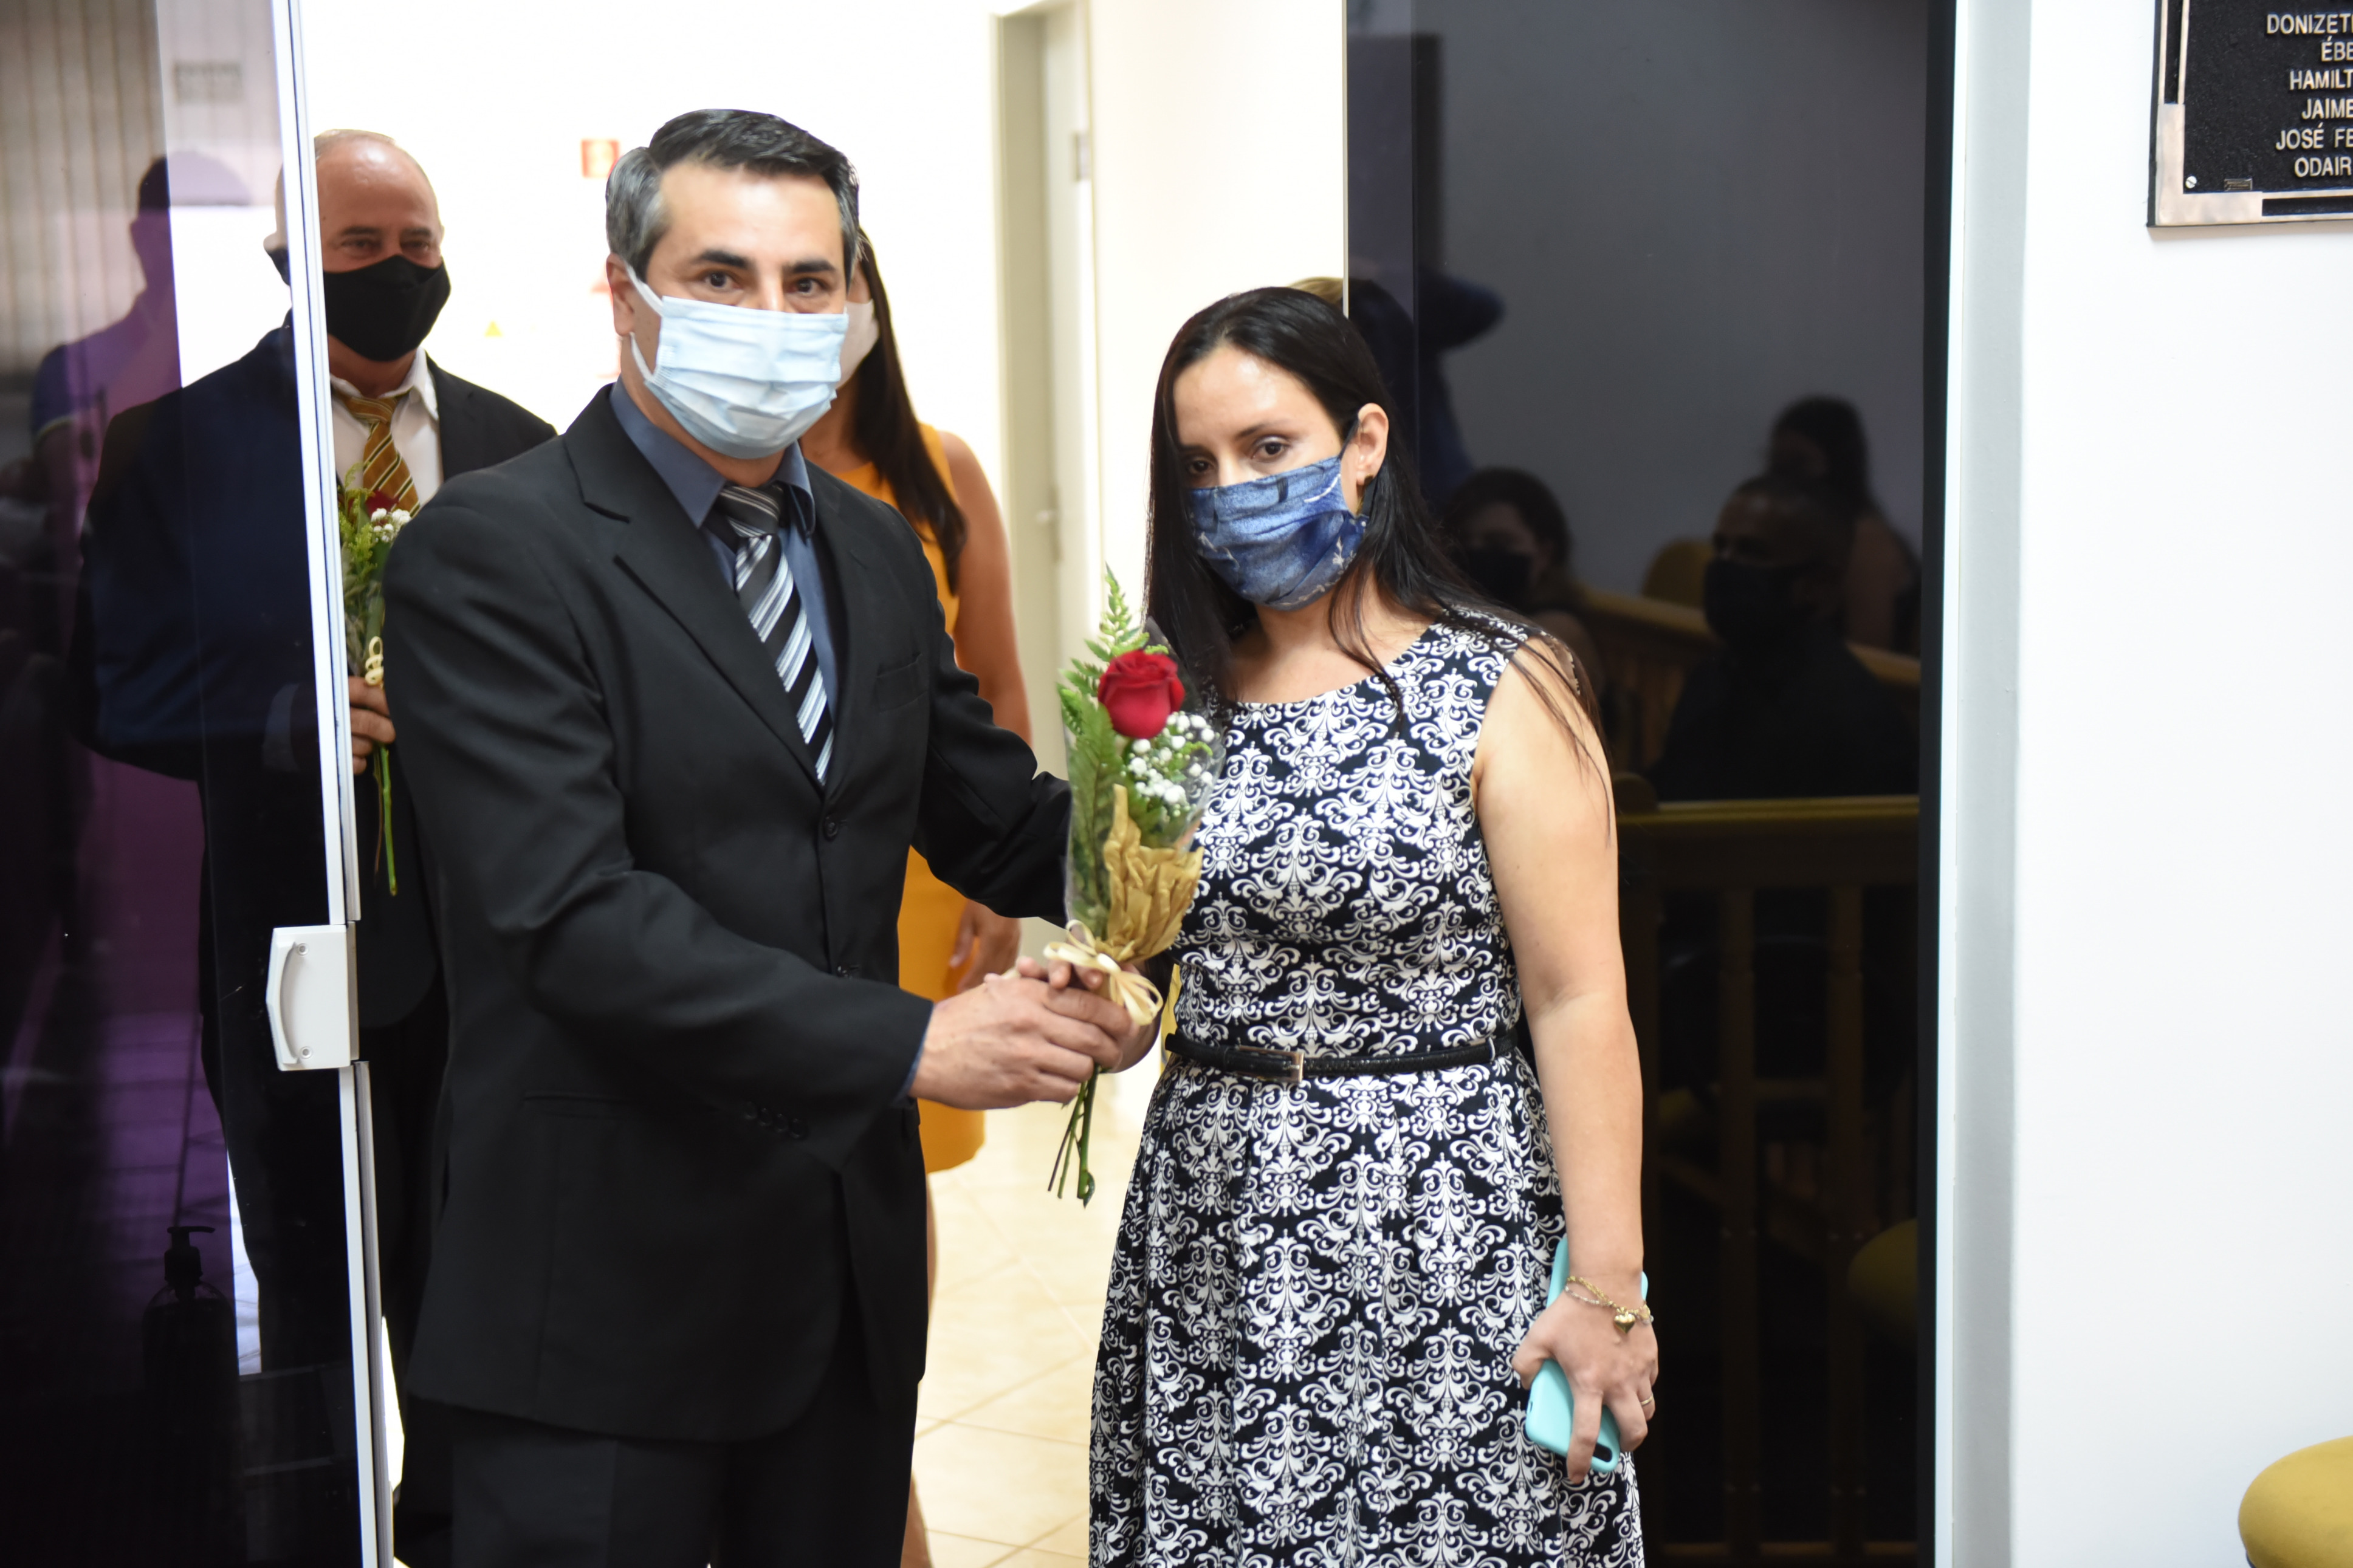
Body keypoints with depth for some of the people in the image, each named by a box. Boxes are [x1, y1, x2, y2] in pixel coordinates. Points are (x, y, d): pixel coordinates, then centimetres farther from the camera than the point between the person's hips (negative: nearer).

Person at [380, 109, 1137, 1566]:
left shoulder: (875, 547, 12)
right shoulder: (490, 551, -13)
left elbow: (992, 819, 13)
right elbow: (571, 915, -22)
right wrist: (904, 1044, -25)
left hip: (853, 1269, 7)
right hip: (608, 1293, -6)